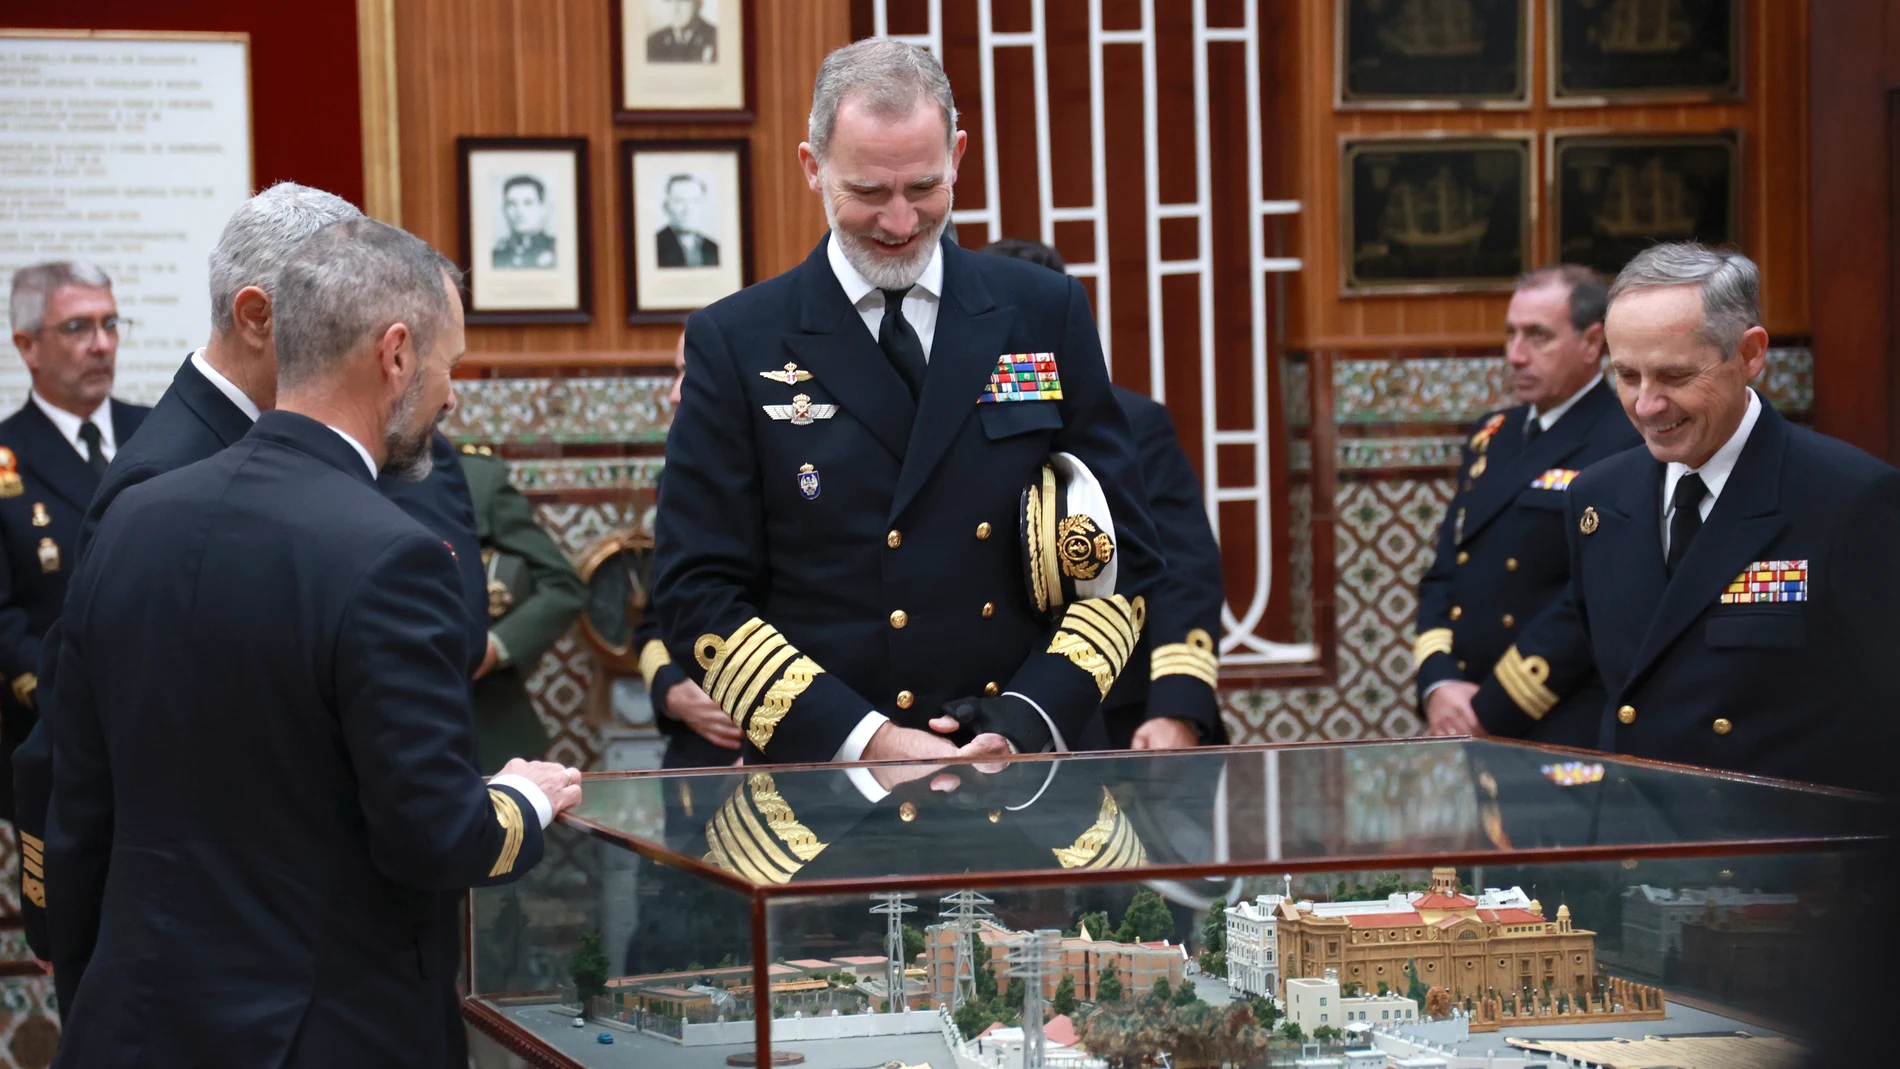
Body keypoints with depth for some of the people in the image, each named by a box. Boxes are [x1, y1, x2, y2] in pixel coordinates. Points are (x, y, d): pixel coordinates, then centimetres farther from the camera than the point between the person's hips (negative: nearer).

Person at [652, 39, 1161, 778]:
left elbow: (1121, 552, 11)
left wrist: (1035, 713, -5)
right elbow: (697, 596, 1)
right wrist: (865, 740, -10)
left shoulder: (1046, 315, 10)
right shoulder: (736, 345, 4)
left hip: (1022, 772, 1)